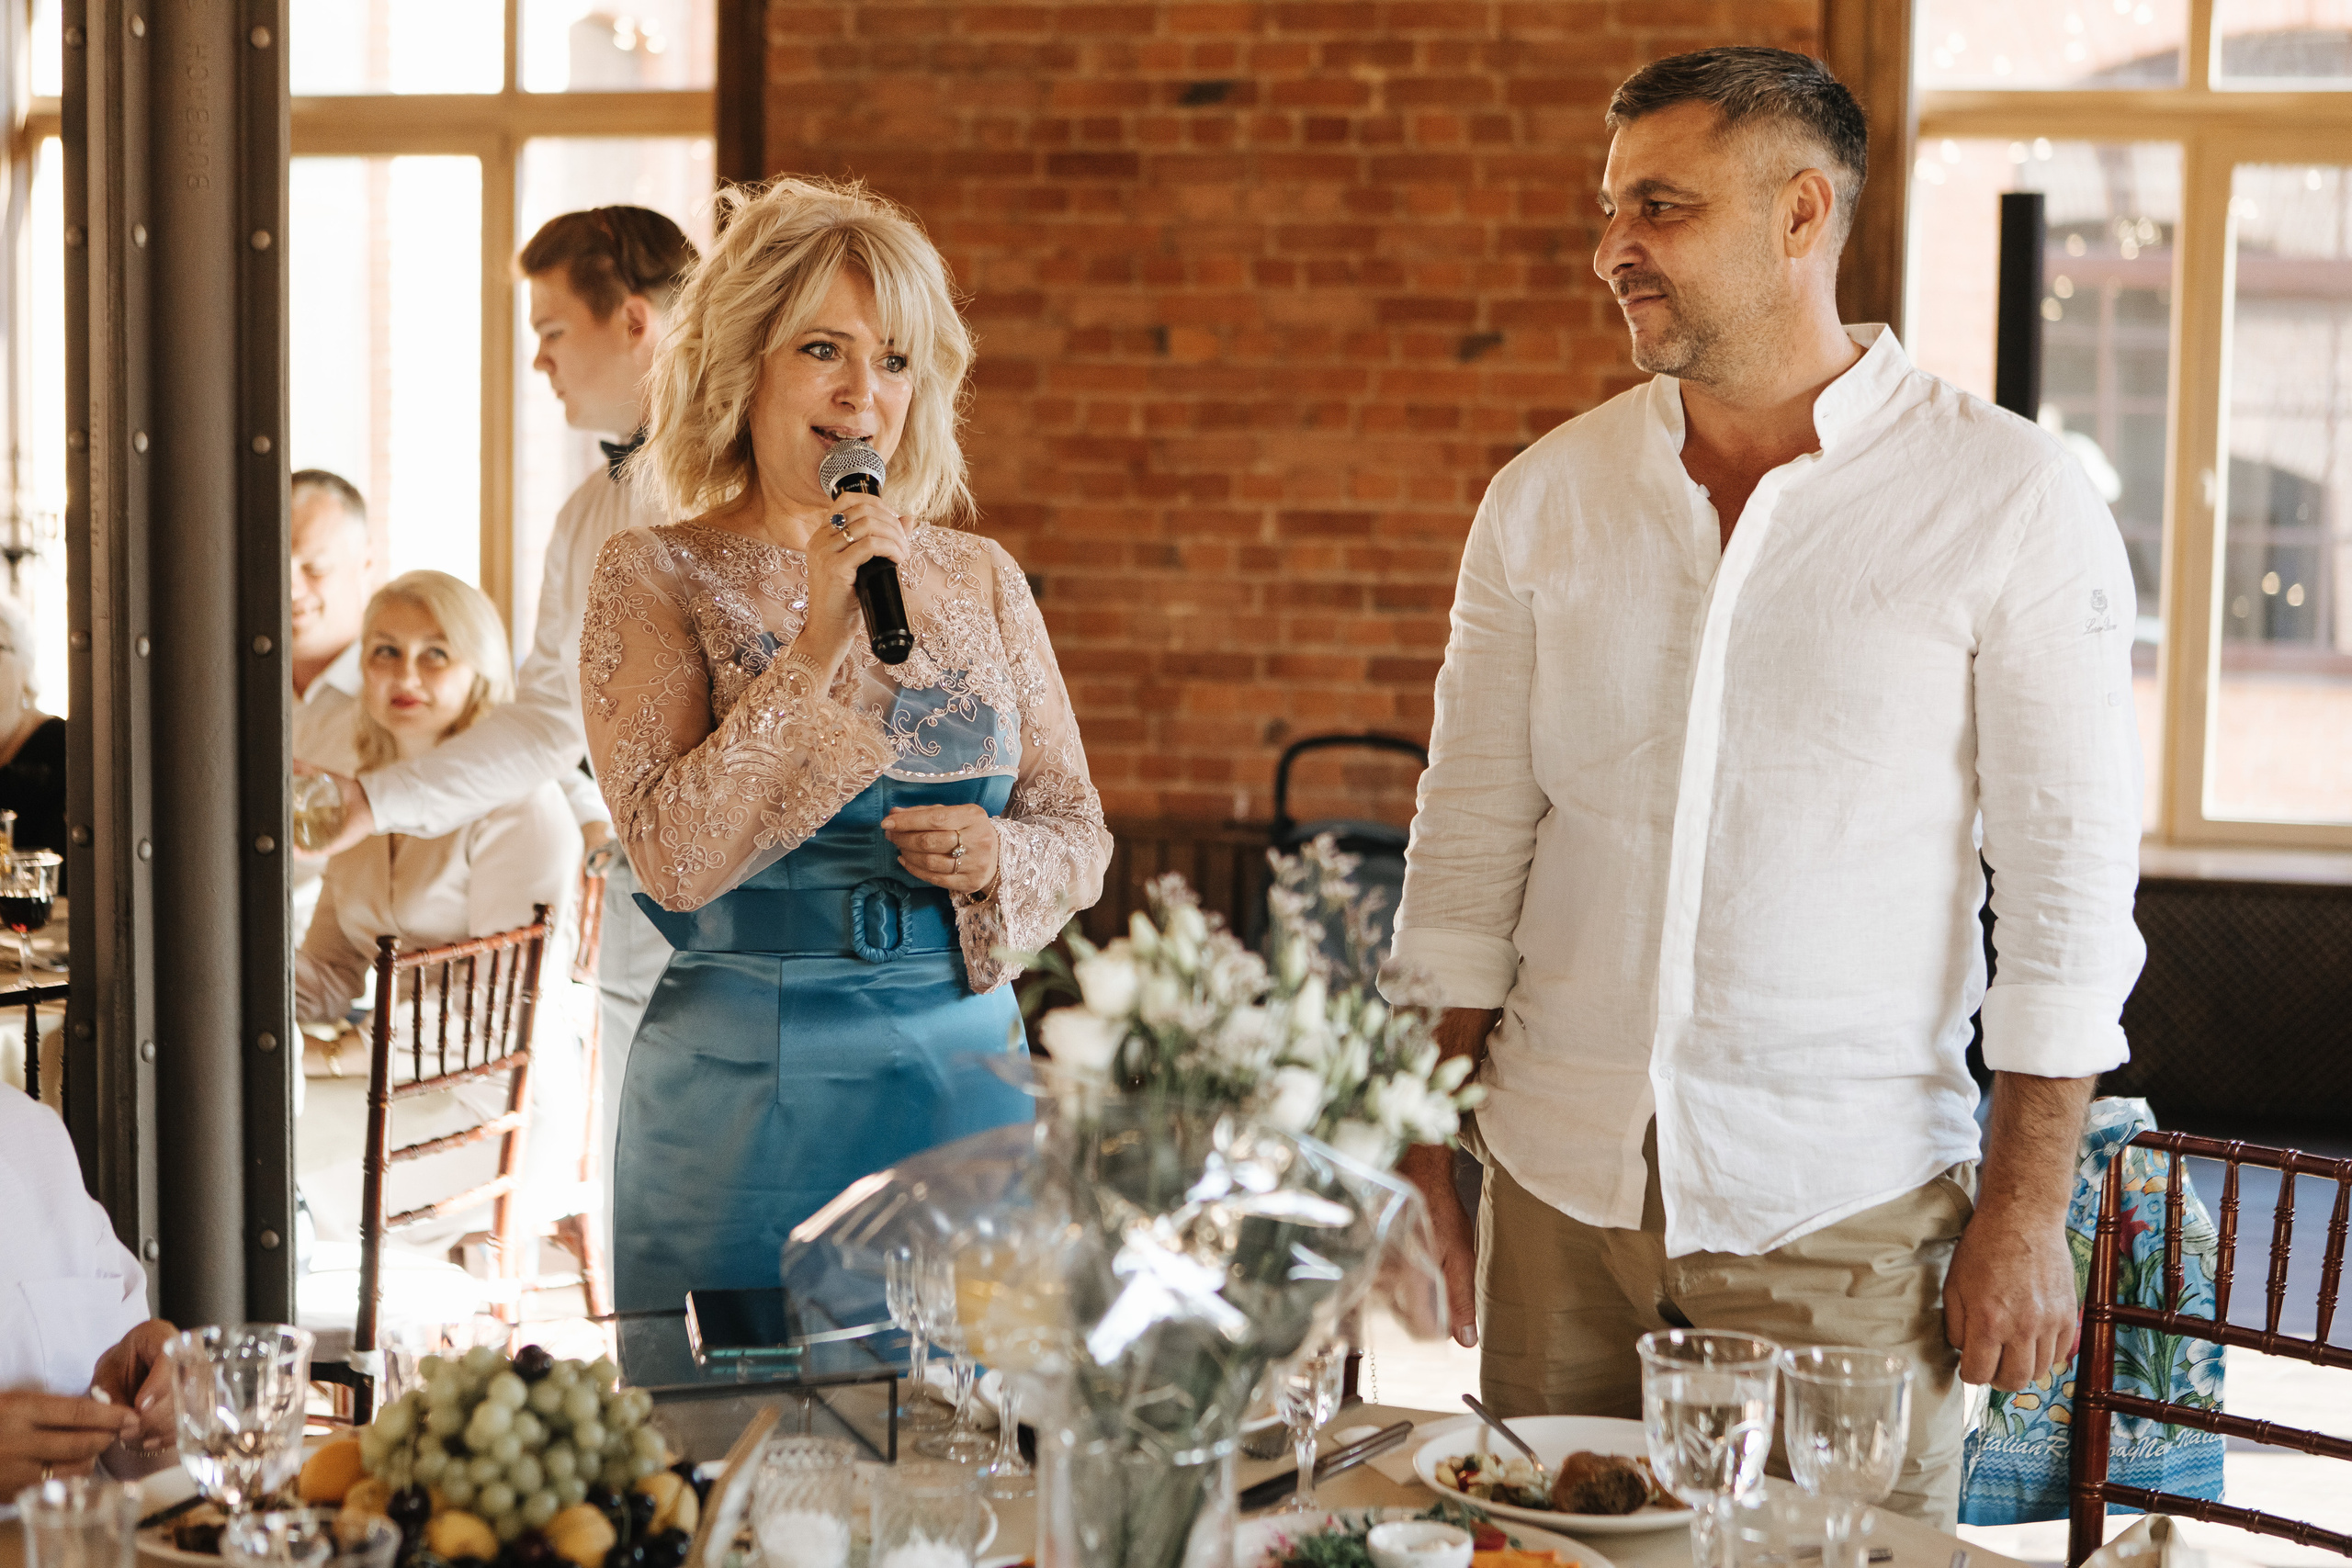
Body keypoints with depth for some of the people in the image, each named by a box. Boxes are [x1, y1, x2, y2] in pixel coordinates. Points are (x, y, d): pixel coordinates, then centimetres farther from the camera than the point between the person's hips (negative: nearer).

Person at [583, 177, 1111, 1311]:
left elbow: (1083, 839, 12)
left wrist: (999, 856, -9)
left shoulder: (979, 580, 9)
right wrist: (819, 644, -20)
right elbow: (675, 857, -15)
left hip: (967, 1076, 4)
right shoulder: (655, 579, -2)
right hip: (746, 1083, -3)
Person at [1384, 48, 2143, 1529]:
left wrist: (2027, 1208, -8)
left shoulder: (2013, 500, -5)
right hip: (1559, 1183, 3)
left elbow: (2072, 870, -5)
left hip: (1845, 1207, -3)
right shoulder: (1547, 496, 5)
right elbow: (1470, 844, 9)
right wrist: (1422, 1155, 5)